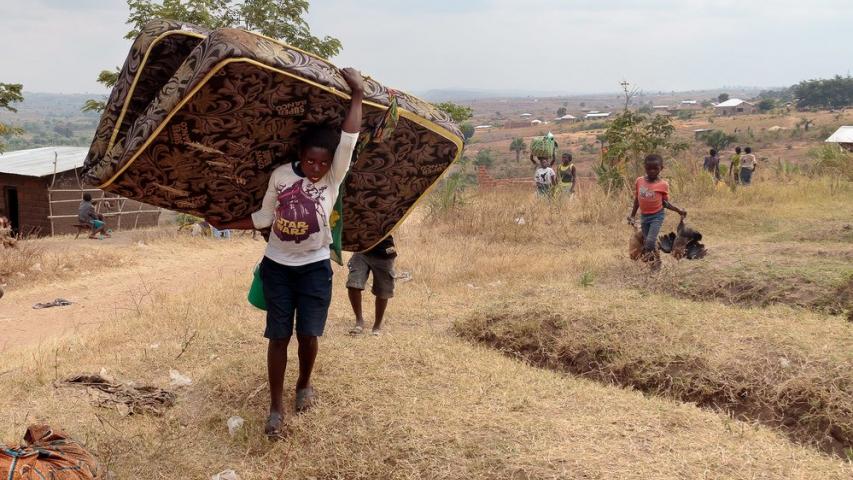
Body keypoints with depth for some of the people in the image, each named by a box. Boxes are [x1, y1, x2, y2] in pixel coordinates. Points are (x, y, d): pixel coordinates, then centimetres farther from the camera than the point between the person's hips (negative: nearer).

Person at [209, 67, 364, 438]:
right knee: (279, 335, 1)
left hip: (315, 268, -1)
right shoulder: (281, 175, -5)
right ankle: (276, 407, 11)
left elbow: (348, 141, -24)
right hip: (278, 266, 1)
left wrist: (357, 95, -29)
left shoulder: (334, 176, -9)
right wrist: (226, 225, 10)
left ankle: (304, 385, 29)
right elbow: (264, 217, 6)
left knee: (308, 334, -2)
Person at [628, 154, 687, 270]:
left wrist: (679, 210, -11)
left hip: (657, 216, -4)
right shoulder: (639, 181, -2)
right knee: (646, 242, 10)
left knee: (650, 241, -16)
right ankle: (655, 260, 29)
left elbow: (665, 203, -1)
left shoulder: (663, 184, -11)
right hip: (644, 216, 4)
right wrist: (632, 215, 15)